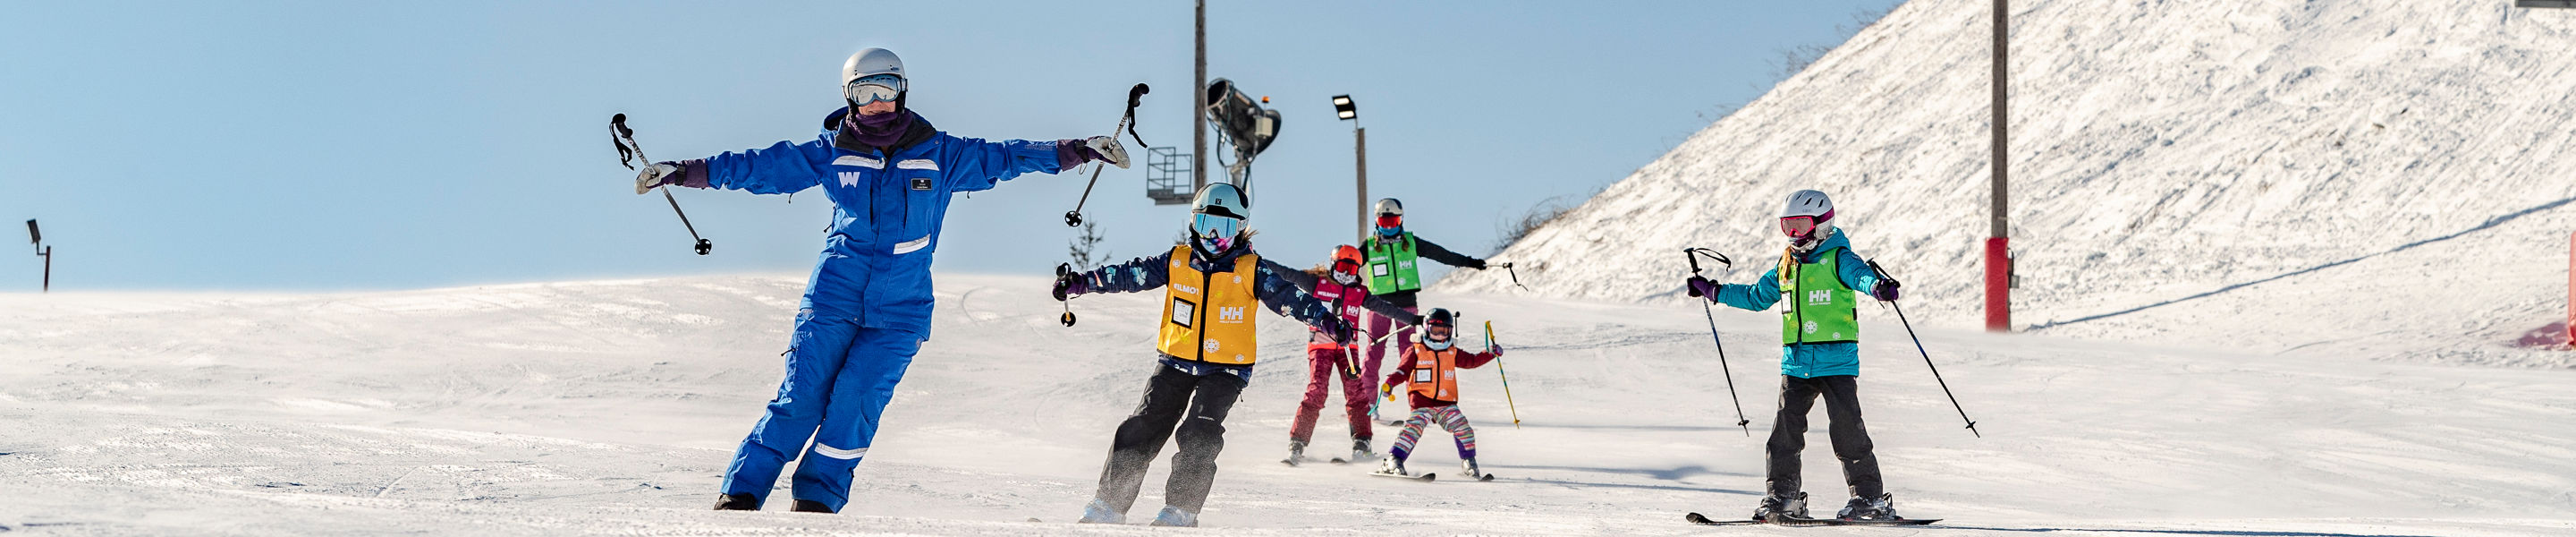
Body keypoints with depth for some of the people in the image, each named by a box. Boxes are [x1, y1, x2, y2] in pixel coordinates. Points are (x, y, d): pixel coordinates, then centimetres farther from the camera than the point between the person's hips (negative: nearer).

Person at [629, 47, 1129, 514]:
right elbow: (762, 166, 8)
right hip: (833, 297, 0)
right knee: (801, 400, -8)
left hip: (900, 311, 0)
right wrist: (684, 171, 5)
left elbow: (1003, 157, 12)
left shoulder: (939, 154, 7)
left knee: (855, 404, -12)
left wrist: (1079, 149, 8)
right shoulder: (830, 153, 7)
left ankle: (816, 500, 1)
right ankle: (740, 493, -3)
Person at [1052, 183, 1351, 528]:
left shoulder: (1252, 270, -3)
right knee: (1141, 431, -2)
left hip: (1226, 369, -3)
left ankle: (1181, 509, -12)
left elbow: (1290, 298, -9)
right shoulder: (1177, 262, 4)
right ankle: (1109, 505, 6)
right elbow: (1127, 275, 6)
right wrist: (1079, 283, 0)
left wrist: (1329, 322, -23)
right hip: (1175, 363, 3)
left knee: (1198, 436, -19)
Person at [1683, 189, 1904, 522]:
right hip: (1796, 361, 6)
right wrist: (1713, 291, 28)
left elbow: (1859, 273, -24)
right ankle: (1782, 496, 12)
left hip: (1836, 360, -6)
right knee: (1786, 427, 4)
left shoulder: (1837, 258, -4)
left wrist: (1877, 286, -47)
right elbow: (1757, 296, 29)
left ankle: (1870, 497, 0)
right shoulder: (1786, 266, 17)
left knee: (1846, 428, -8)